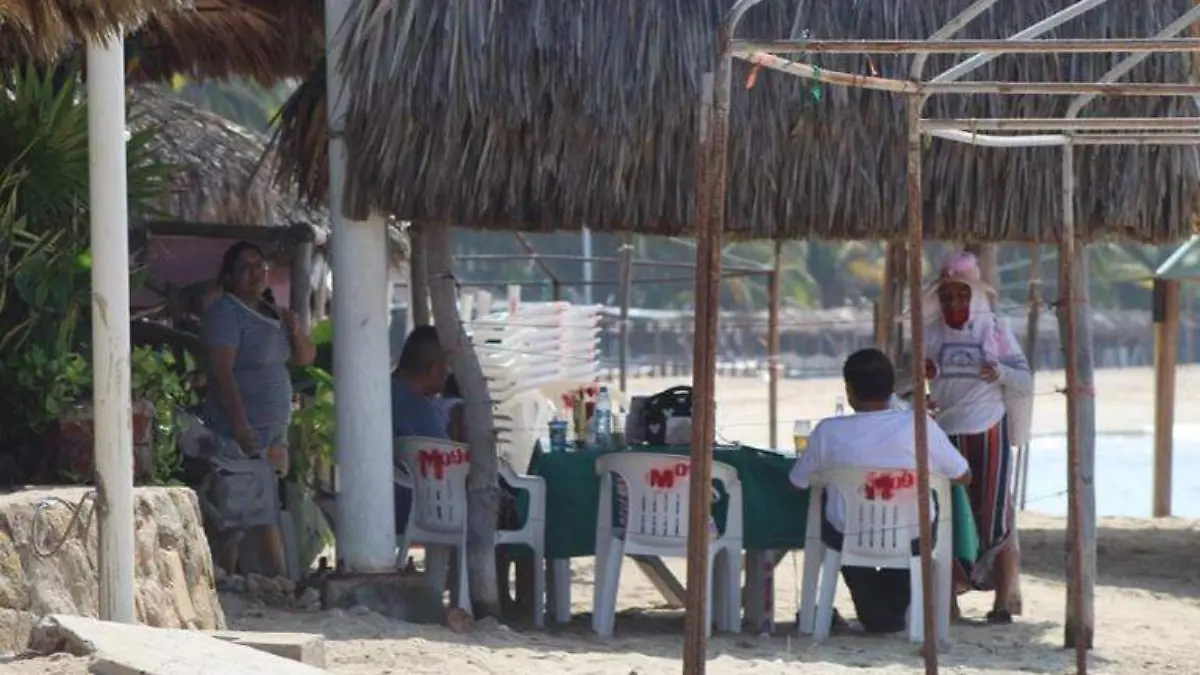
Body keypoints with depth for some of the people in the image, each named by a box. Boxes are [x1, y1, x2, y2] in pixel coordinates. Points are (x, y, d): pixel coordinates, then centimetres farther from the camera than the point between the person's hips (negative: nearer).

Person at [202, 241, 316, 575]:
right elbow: (223, 371, -18)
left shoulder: (271, 313, 17)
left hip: (275, 428, 8)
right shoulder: (224, 312, -9)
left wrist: (295, 330, 0)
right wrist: (241, 426, -26)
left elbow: (305, 357, 22)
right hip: (243, 430, -8)